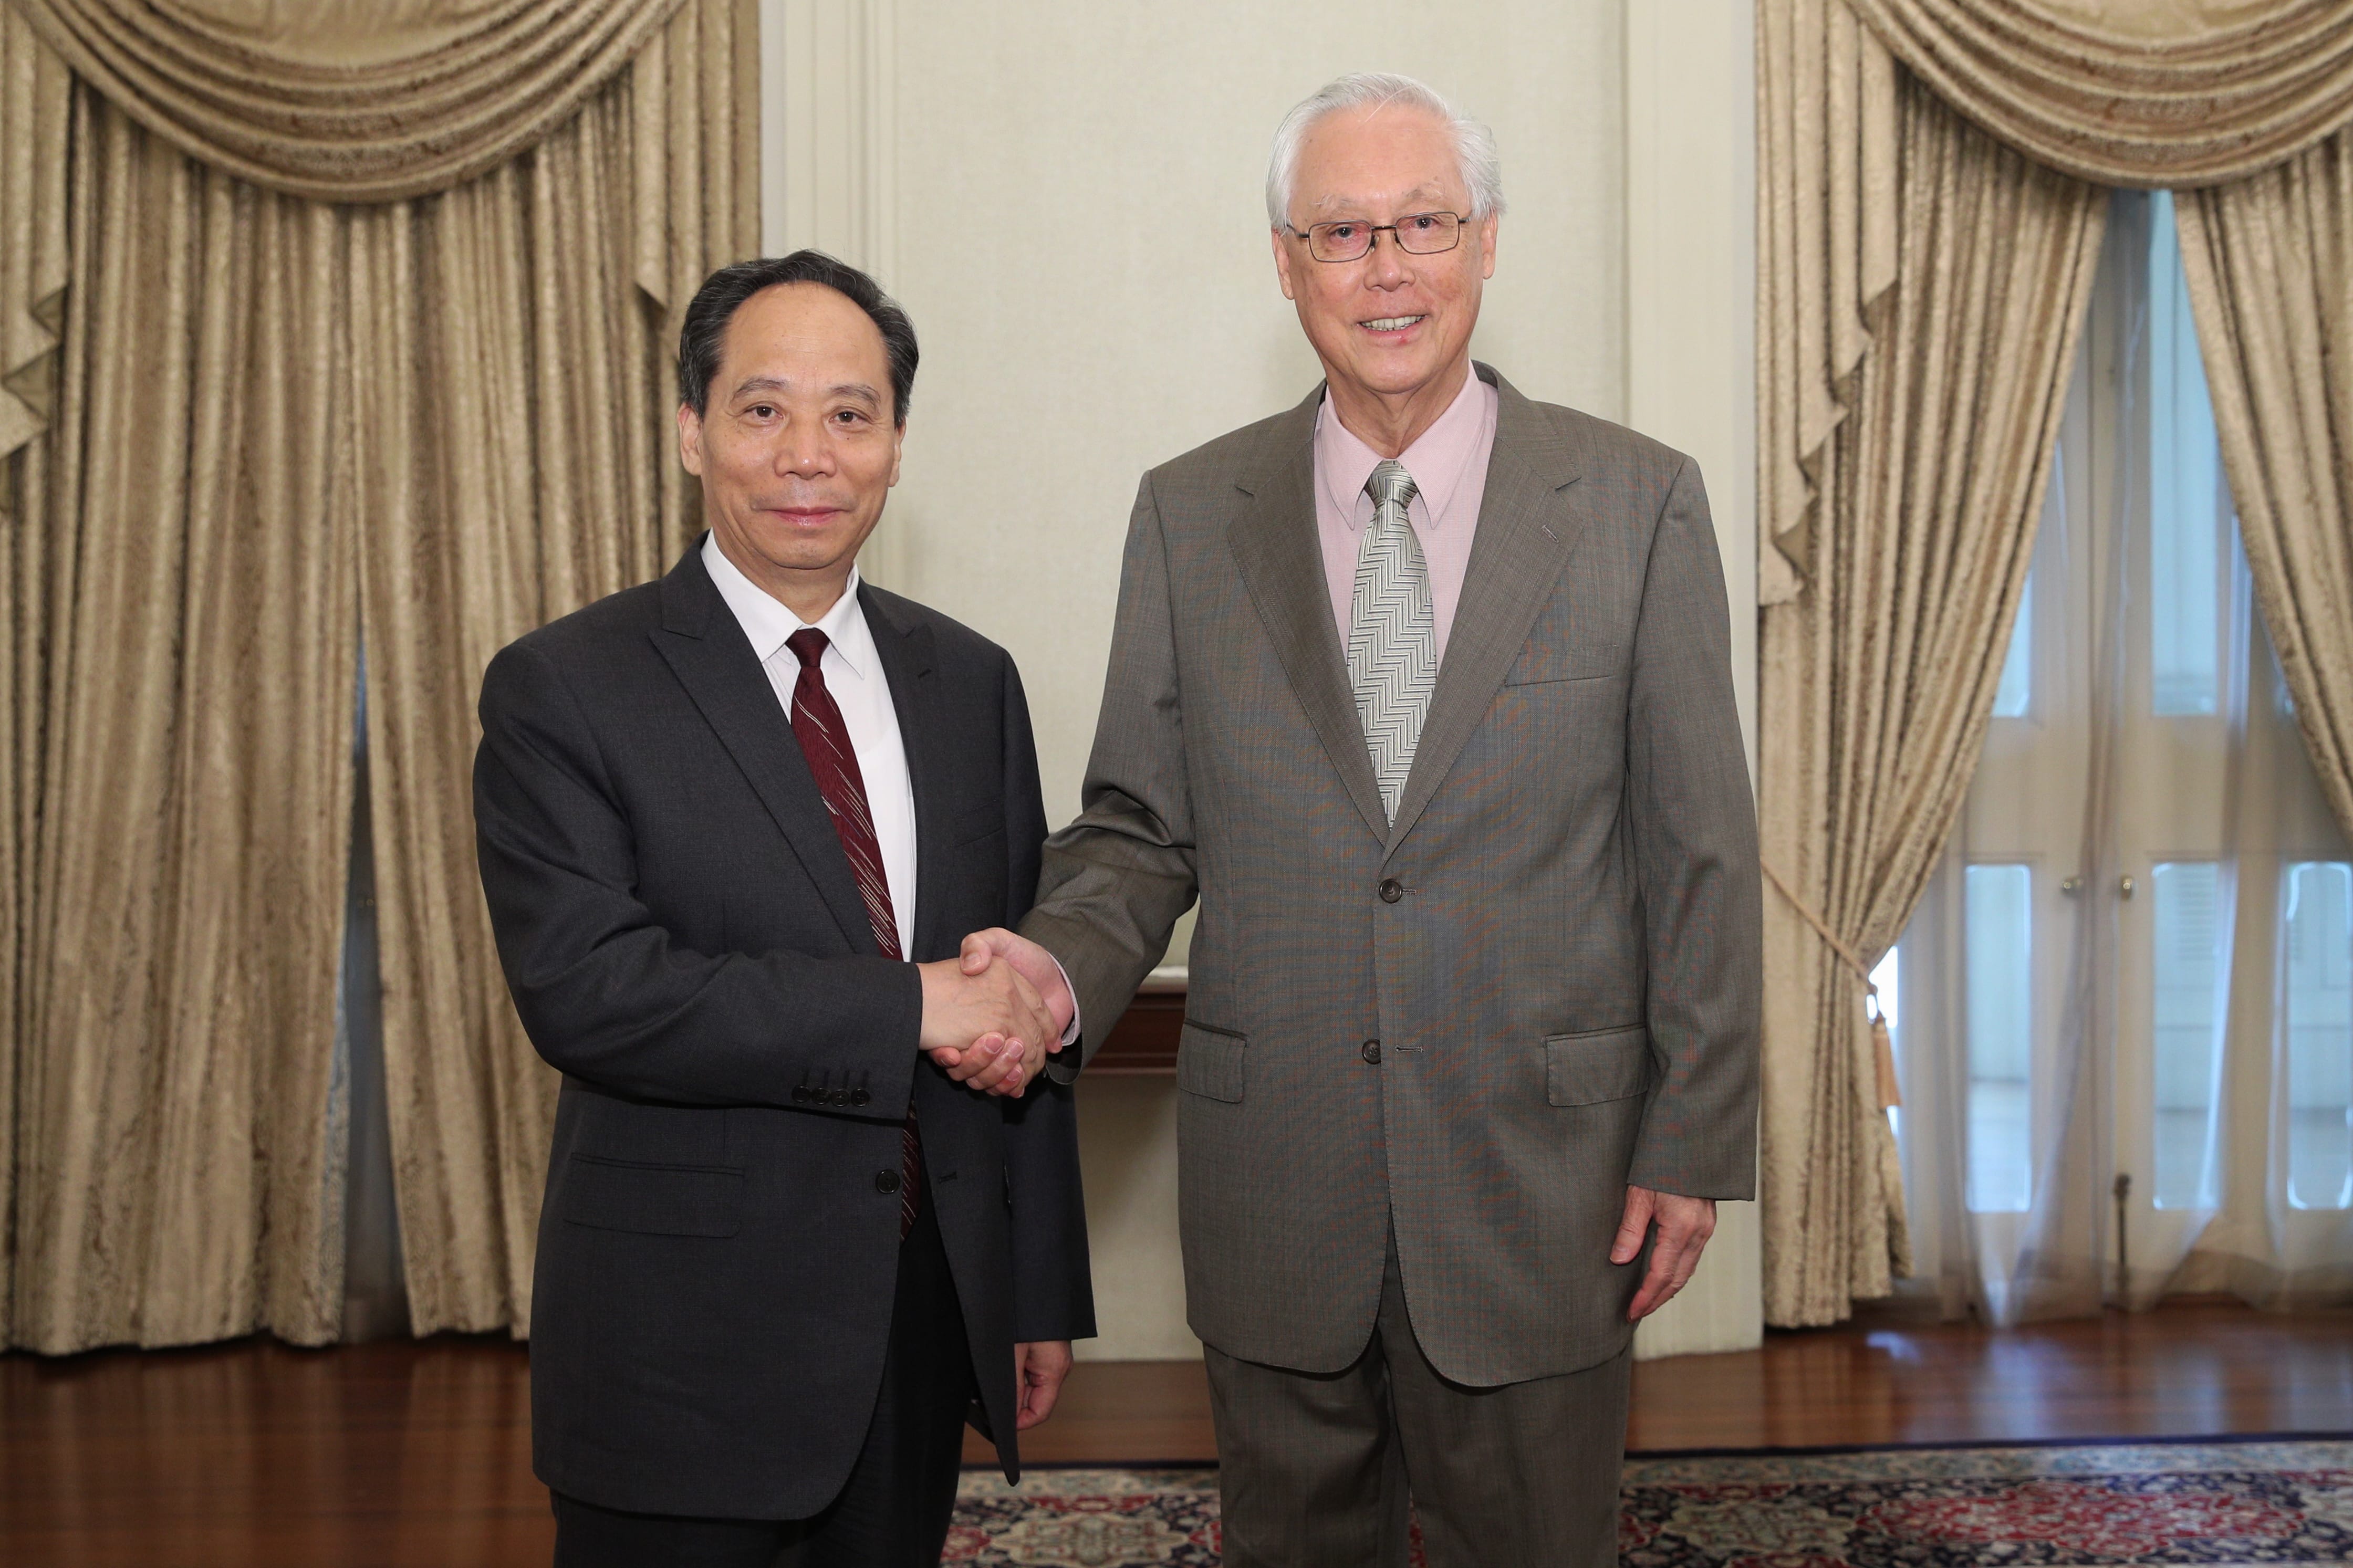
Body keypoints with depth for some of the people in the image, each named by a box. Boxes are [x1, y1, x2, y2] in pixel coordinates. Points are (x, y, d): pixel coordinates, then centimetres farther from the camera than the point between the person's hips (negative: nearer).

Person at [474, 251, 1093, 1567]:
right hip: (687, 1346, -4)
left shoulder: (970, 681, 6)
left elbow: (1021, 1017, 8)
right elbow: (586, 990, -20)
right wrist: (908, 1008, -21)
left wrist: (1045, 1298, 9)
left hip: (929, 1314, 4)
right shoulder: (565, 690, -7)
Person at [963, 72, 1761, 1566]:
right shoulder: (1190, 514, 1)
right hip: (1274, 1184, 2)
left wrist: (1694, 1145, -3)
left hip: (1539, 1179, -1)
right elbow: (1141, 823, 4)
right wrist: (1062, 961, -16)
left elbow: (1701, 851, -3)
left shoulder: (1637, 502, -4)